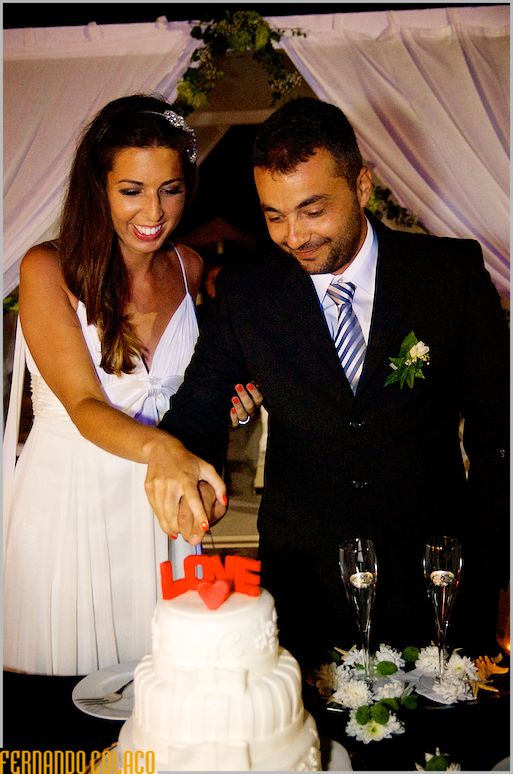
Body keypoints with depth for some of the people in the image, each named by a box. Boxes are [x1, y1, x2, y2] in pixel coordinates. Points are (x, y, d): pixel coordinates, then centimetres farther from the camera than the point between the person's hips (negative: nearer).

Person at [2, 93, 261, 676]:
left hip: (158, 498, 4)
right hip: (68, 497, -3)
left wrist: (223, 402, -4)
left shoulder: (188, 268, 2)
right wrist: (158, 447, -41)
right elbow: (85, 406, -22)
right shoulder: (48, 269, -13)